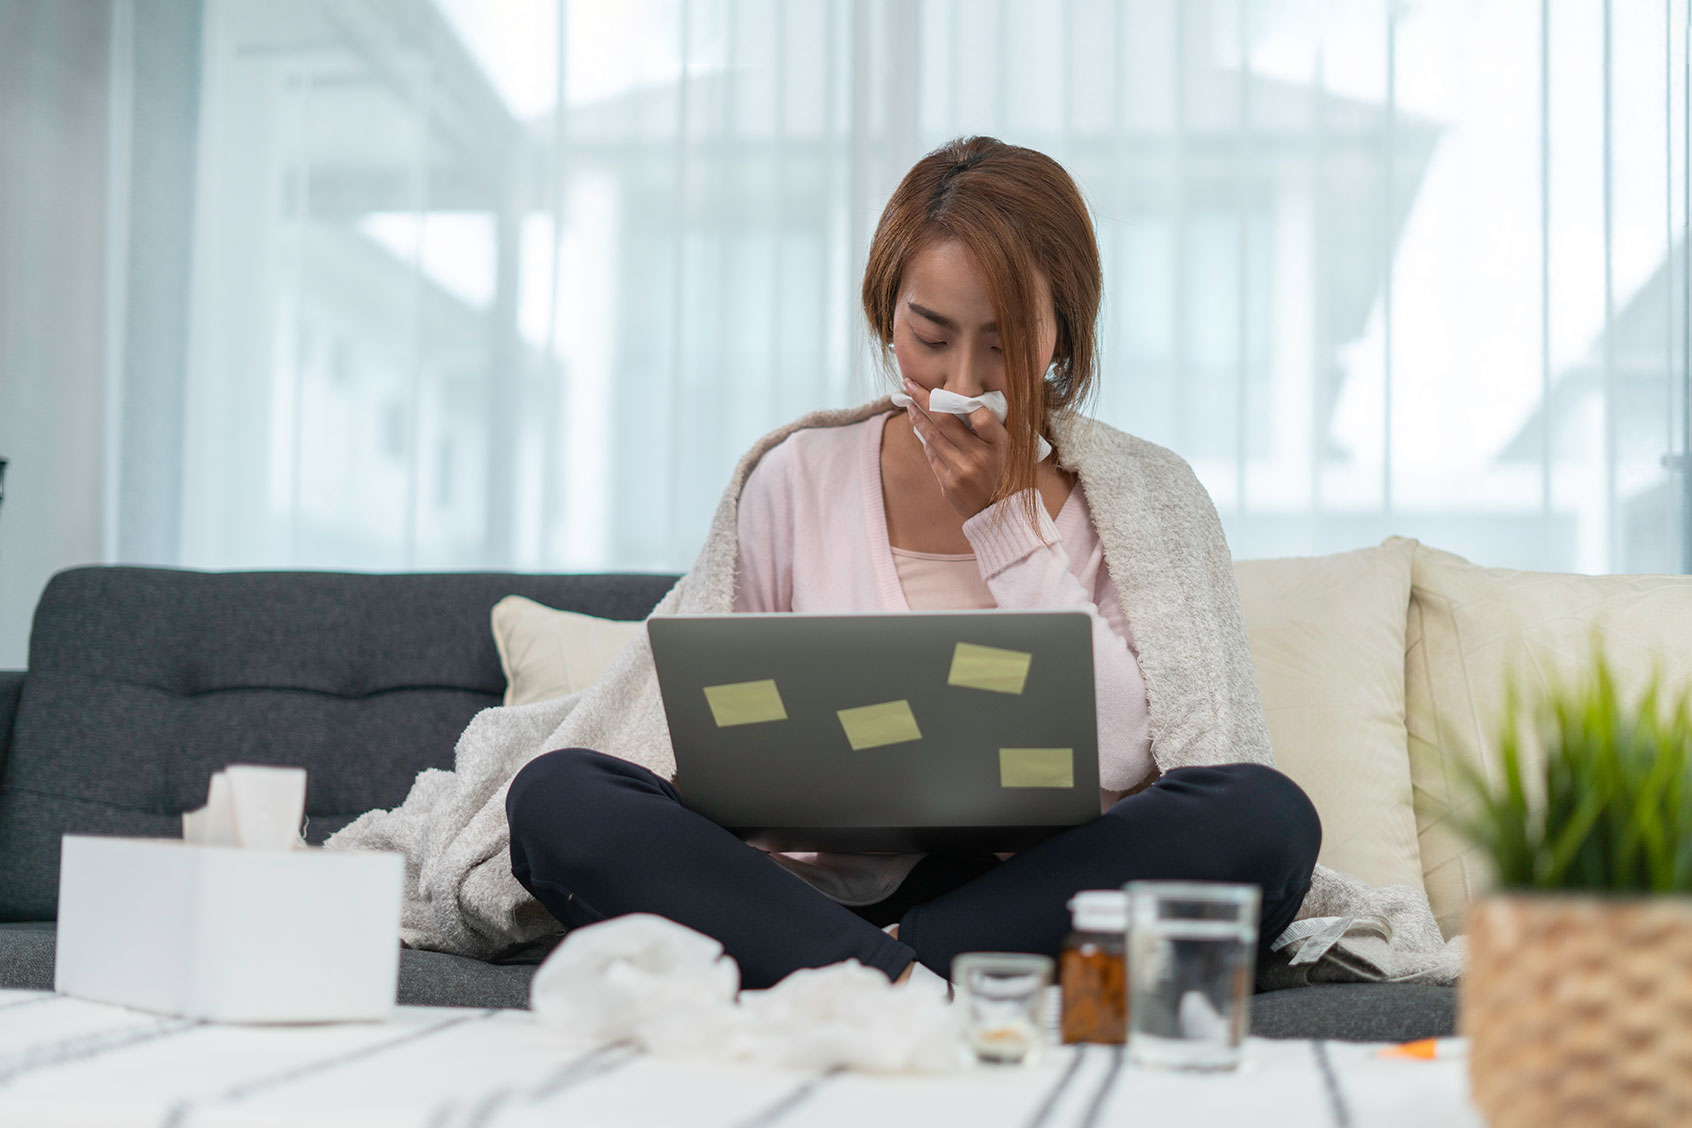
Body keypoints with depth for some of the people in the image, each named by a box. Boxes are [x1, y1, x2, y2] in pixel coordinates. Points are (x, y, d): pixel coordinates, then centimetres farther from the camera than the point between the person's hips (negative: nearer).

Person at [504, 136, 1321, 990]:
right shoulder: (797, 481, 11)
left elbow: (1134, 758, -6)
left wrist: (1007, 524, -5)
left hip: (1039, 908, -1)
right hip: (827, 897, 1)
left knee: (1267, 815, -30)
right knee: (555, 794, -21)